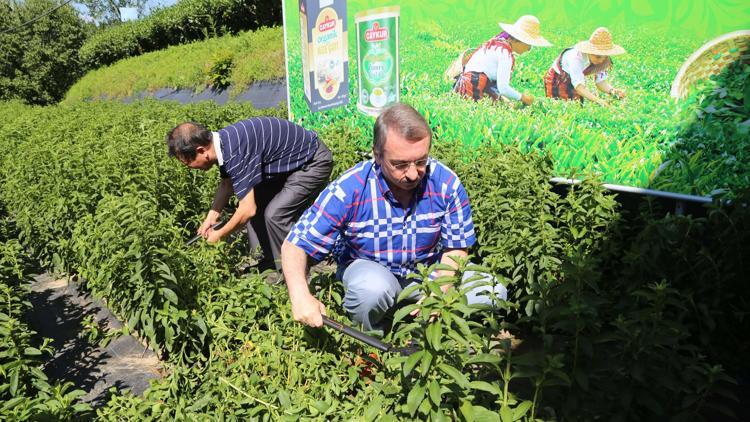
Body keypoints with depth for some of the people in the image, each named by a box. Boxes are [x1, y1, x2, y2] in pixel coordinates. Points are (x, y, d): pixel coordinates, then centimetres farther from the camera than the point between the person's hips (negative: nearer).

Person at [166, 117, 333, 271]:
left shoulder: (235, 152, -32)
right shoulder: (222, 143, -4)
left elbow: (248, 210, -29)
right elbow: (226, 183, 13)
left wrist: (219, 235, -14)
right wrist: (211, 217, 3)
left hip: (314, 162, -9)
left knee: (275, 214, -17)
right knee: (256, 204, 7)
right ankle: (266, 263, 18)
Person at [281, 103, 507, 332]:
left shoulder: (446, 182, -19)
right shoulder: (348, 190, -25)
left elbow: (455, 249, -9)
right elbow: (295, 244, -20)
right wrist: (301, 297, -39)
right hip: (367, 267, -3)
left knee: (493, 292, -15)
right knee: (373, 287, -39)